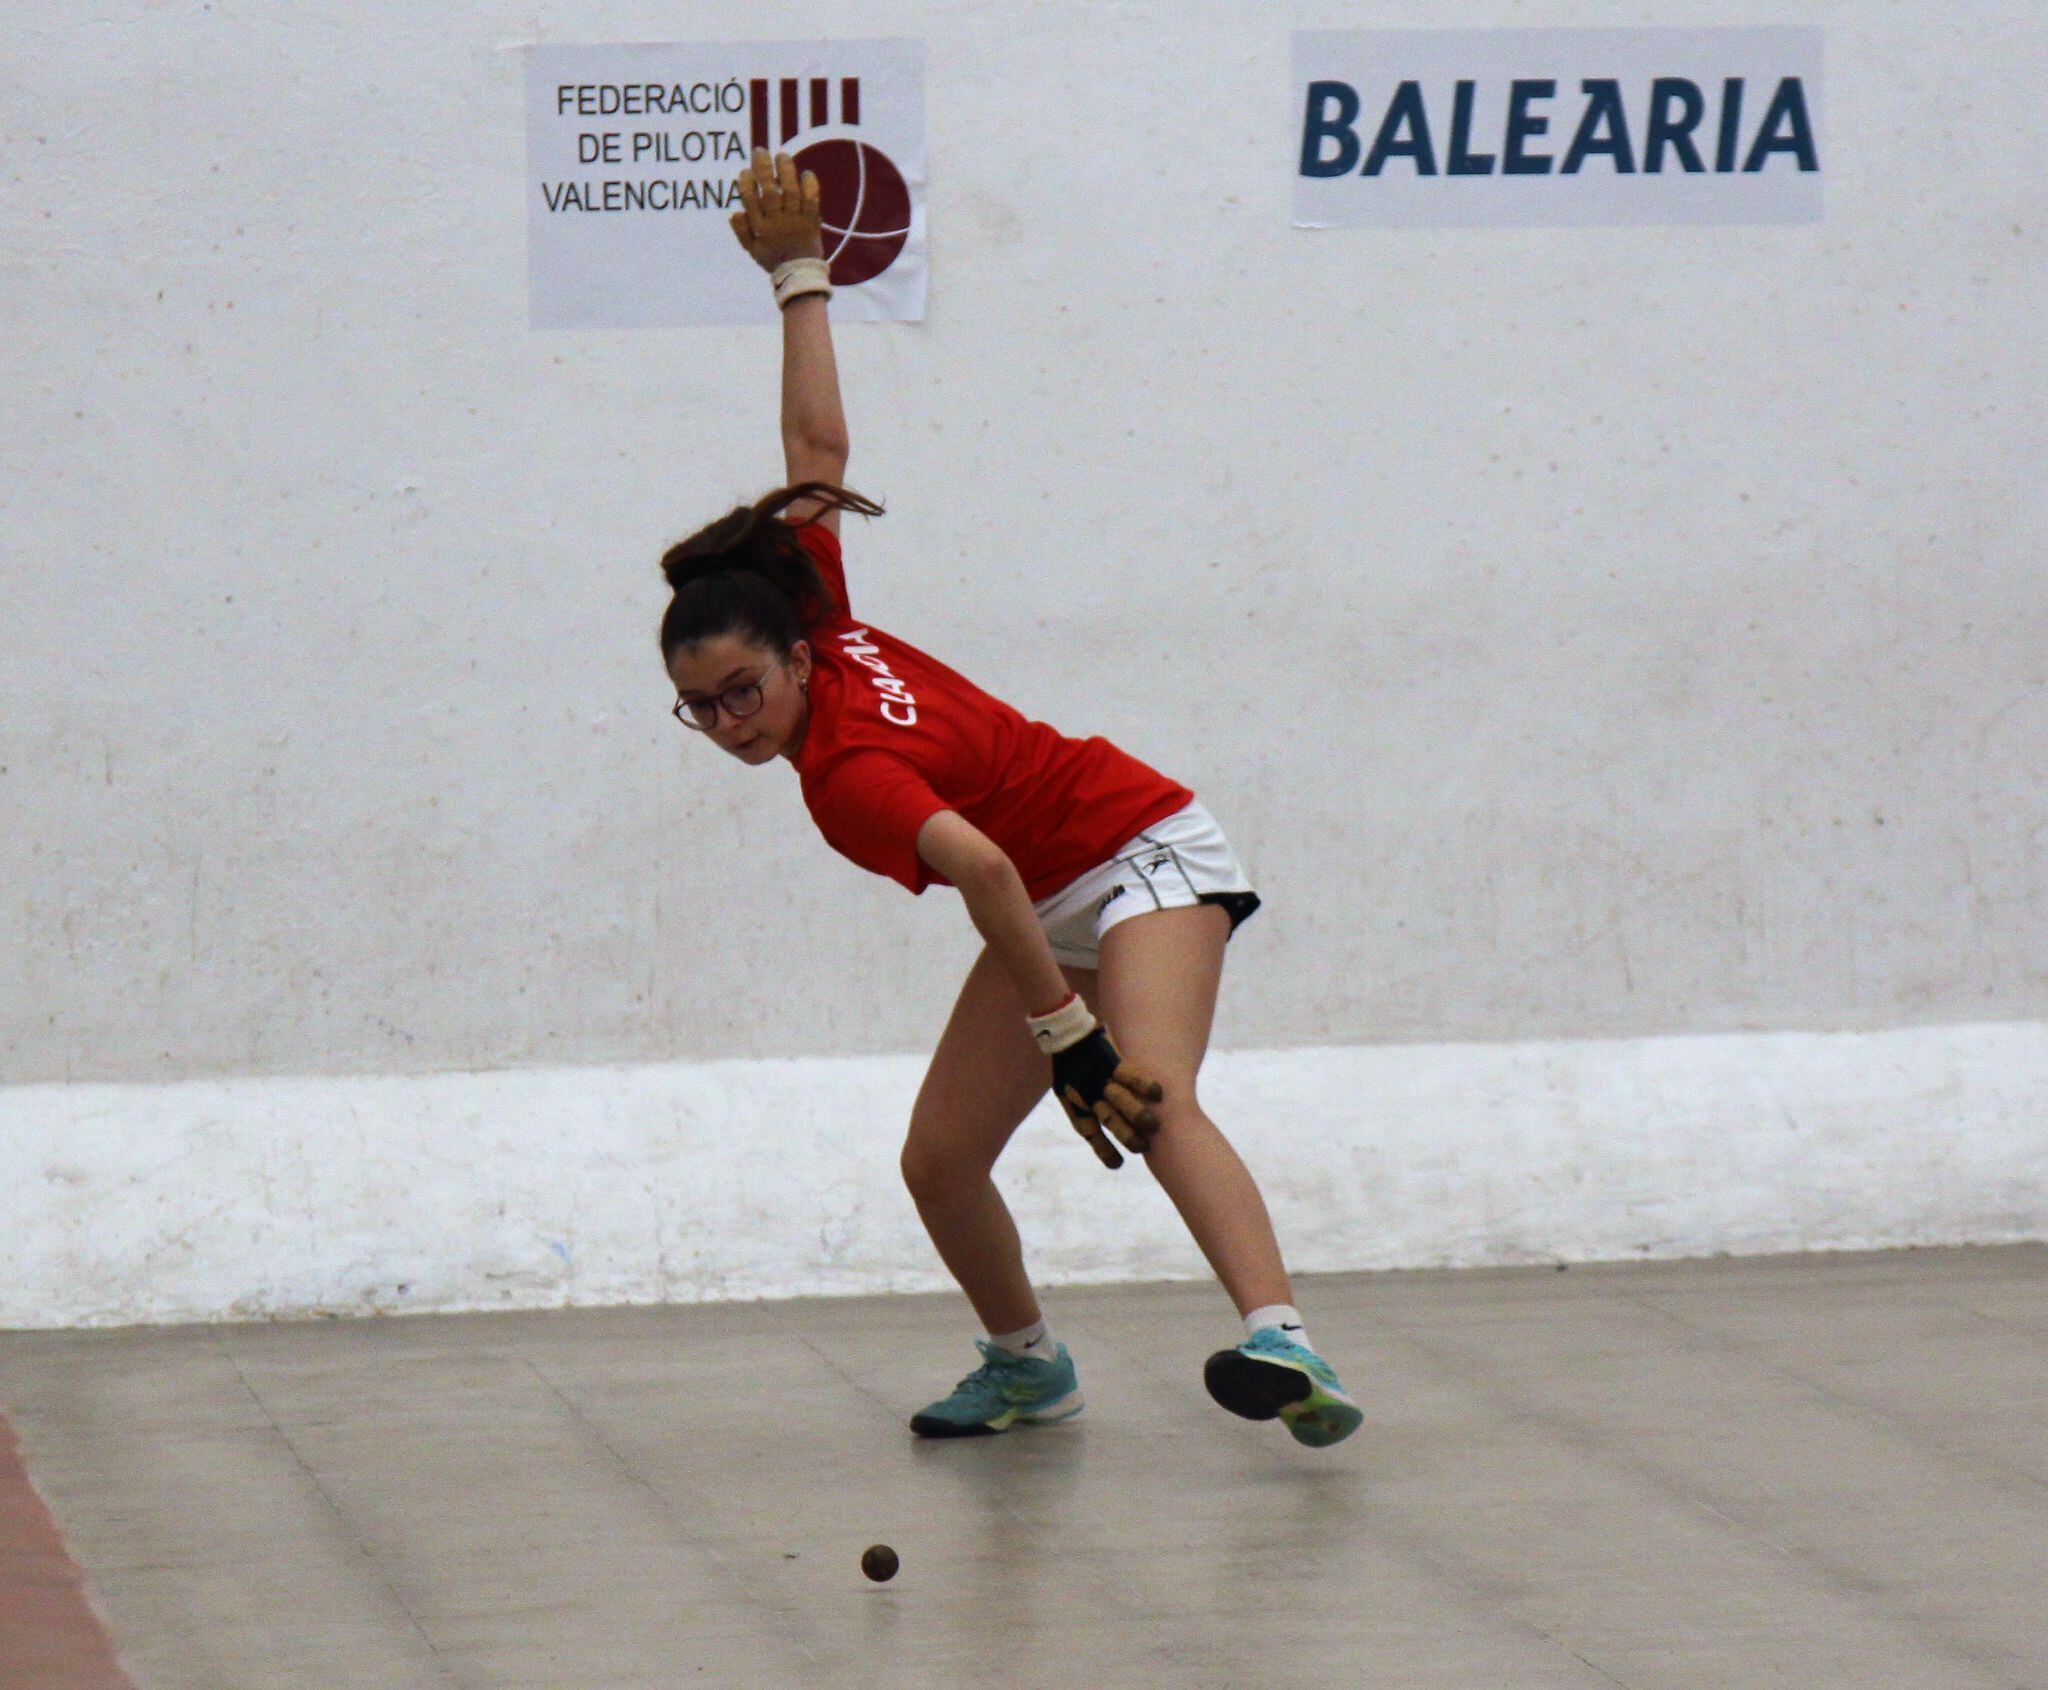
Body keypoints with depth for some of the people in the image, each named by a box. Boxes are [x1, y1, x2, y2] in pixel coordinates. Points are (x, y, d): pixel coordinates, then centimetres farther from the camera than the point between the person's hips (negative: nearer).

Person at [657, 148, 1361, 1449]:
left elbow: (982, 867, -41)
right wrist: (800, 274, 3)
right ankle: (1027, 1365, 24)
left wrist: (1070, 1038, -39)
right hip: (1062, 908, 9)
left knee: (1152, 1102, -34)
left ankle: (1283, 1348, -53)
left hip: (1147, 854, -9)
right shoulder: (824, 621, -6)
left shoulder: (845, 770, -29)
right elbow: (818, 452, 2)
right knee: (939, 1159, 2)